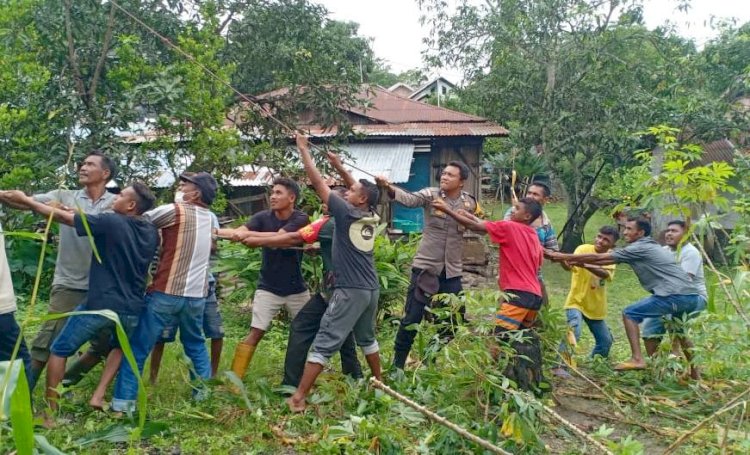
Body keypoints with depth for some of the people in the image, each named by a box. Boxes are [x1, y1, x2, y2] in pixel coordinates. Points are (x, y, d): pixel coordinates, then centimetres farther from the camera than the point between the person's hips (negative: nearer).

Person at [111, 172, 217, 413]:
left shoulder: (174, 211, -9)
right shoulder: (210, 219, 10)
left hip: (166, 293, -6)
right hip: (196, 295, 6)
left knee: (137, 348, 2)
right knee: (196, 344, 24)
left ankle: (123, 402, 2)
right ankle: (204, 392, 27)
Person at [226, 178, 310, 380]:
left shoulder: (300, 219, -11)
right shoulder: (263, 217, -5)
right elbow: (241, 231, -22)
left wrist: (248, 235, -35)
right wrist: (239, 233, -45)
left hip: (296, 289, 0)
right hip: (268, 288, 0)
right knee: (255, 333, -9)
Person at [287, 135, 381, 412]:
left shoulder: (346, 213, -12)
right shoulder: (371, 217, 6)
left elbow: (318, 182, -8)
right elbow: (361, 189, 24)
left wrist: (303, 149, 0)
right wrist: (338, 166, 22)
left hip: (350, 291, -7)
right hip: (371, 289, 7)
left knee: (324, 343, -6)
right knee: (367, 338, 27)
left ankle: (298, 398, -6)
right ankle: (379, 383, 39)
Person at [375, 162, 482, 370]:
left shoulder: (470, 203, 3)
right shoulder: (430, 195, -7)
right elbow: (409, 199, -26)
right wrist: (388, 187, -43)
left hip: (452, 271, 4)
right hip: (425, 267, -3)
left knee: (453, 320, 10)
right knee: (412, 318, -2)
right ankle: (397, 364, 14)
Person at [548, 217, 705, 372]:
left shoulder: (640, 248, -3)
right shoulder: (650, 247, 25)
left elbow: (598, 258, -2)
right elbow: (608, 261, 25)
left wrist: (565, 257, 3)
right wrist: (579, 262, 20)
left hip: (676, 295, -9)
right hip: (694, 296, 9)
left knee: (630, 314, 2)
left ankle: (637, 359, -3)